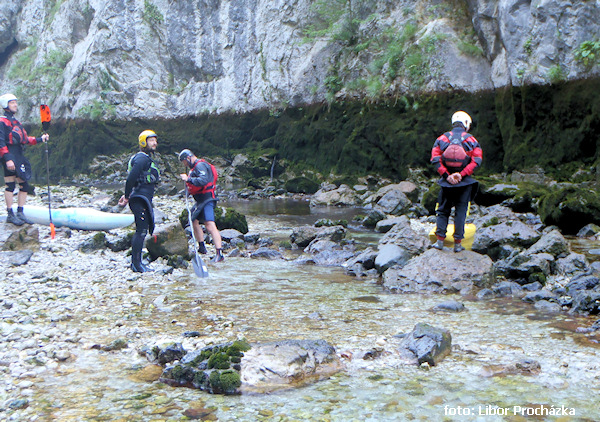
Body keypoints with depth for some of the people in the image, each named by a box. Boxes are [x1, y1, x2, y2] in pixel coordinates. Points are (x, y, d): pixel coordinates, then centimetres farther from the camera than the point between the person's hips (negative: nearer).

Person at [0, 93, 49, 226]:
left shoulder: (16, 122, 22)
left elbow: (25, 139, 22)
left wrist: (40, 139, 13)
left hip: (19, 156, 9)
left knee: (24, 185, 8)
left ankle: (20, 213, 15)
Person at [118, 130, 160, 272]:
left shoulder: (147, 159, 22)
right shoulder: (142, 158, -11)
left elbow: (133, 179, 23)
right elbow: (131, 177, -19)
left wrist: (127, 195, 16)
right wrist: (127, 196, -14)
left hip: (144, 199, 10)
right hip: (140, 199, -10)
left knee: (142, 231, 12)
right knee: (141, 231, -10)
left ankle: (136, 263, 17)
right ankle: (136, 264, -8)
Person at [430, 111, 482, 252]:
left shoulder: (442, 138, 5)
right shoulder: (471, 140, 2)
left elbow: (435, 159, -6)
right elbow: (477, 160, -10)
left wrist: (446, 175, -11)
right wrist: (461, 174, -14)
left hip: (447, 181, 1)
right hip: (464, 182, -1)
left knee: (443, 210, 12)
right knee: (461, 212, 6)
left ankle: (440, 240, 5)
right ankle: (458, 243, 6)